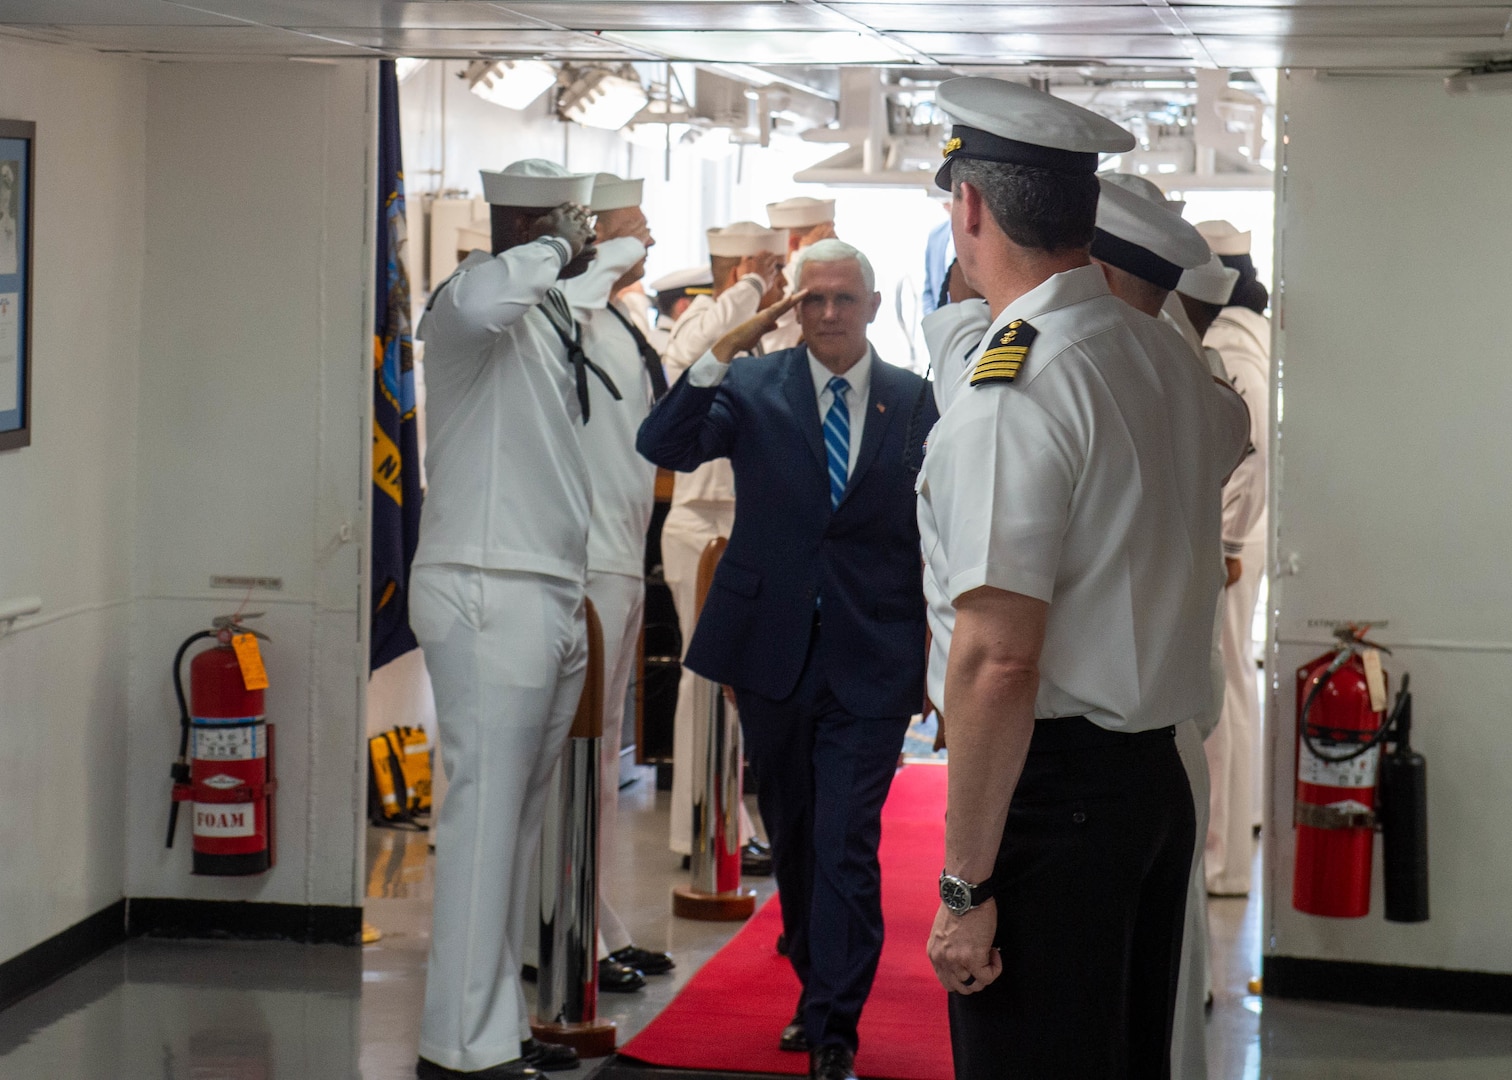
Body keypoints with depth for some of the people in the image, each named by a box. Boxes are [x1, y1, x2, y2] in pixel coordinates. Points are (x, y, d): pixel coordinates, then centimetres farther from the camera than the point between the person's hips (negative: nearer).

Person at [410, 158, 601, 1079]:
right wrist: (557, 253, -21)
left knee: (520, 819, 13)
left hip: (552, 600, 10)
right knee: (486, 812, -9)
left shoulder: (550, 315, 19)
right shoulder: (476, 301, -10)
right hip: (489, 597, -10)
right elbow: (483, 297, -37)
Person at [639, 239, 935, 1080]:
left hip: (870, 662, -2)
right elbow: (664, 447, -13)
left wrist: (943, 655, 5)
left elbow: (935, 535, 6)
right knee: (792, 837, 17)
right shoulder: (753, 388, 2)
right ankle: (816, 991, 35)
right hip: (771, 652, 2)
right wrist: (722, 353, -23)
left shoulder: (915, 402, 2)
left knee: (846, 844, -8)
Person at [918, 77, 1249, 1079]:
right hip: (1158, 774, 9)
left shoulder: (1009, 388, -18)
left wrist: (967, 884, -19)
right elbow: (1228, 428, 36)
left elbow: (997, 661, -23)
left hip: (1049, 792, -9)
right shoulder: (1163, 354, 9)